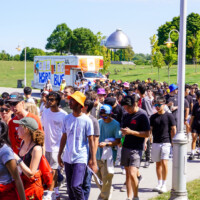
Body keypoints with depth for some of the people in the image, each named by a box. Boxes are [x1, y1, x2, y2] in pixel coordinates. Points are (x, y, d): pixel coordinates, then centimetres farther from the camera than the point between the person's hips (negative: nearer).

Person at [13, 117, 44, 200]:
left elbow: (30, 174, -20)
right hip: (21, 182, 7)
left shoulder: (36, 149, -20)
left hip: (32, 184, -7)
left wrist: (18, 159, -22)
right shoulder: (23, 143, 4)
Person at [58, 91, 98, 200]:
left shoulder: (87, 120, -7)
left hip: (80, 158, -5)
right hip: (68, 158, 5)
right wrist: (59, 155, 13)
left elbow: (91, 141, -5)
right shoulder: (67, 118, 6)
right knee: (69, 186, 10)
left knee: (76, 186, -16)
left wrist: (93, 160, -7)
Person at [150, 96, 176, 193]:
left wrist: (172, 142, -1)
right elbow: (149, 130, 12)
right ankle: (159, 183, 20)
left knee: (164, 162, -12)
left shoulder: (169, 116, -2)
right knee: (158, 163, 10)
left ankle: (164, 184, -2)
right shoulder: (153, 117, 8)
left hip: (166, 142, -4)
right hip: (155, 143, 4)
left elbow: (173, 130, 1)